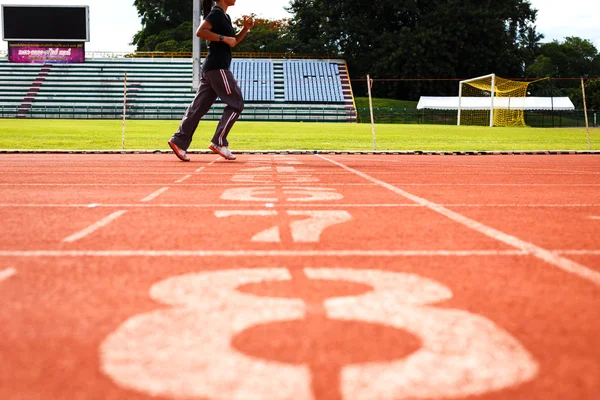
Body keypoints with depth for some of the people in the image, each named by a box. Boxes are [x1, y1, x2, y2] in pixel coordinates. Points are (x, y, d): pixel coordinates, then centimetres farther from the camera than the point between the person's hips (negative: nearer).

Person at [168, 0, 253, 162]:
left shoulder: (225, 16, 19)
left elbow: (233, 42, 27)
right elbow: (200, 32, -22)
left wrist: (245, 28, 12)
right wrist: (224, 38, -20)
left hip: (211, 69, 9)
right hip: (218, 67, -9)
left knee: (199, 106, 6)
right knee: (236, 103, -4)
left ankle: (179, 141, 4)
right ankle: (219, 142, -5)